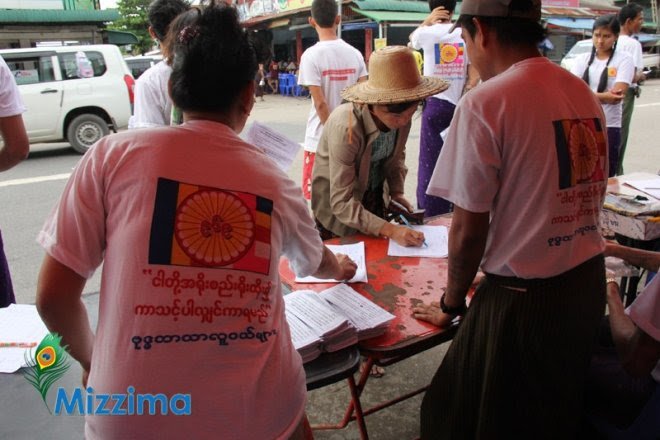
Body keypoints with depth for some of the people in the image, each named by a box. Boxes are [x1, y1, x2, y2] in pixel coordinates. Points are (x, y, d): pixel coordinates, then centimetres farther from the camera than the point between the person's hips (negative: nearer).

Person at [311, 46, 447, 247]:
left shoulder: (400, 118, -17)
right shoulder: (346, 128, -34)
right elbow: (342, 203, -32)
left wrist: (396, 192, -10)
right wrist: (390, 230, -37)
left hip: (374, 198, 5)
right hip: (337, 206, -5)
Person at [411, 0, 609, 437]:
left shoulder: (485, 102, -17)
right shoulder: (585, 93, 5)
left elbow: (468, 230, -15)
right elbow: (588, 198, 9)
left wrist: (451, 304, 0)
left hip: (520, 298, -7)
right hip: (590, 284, 7)